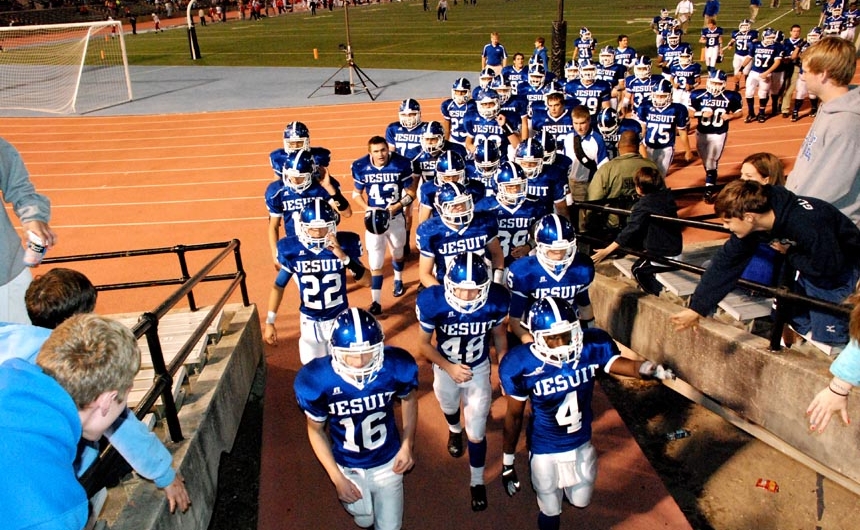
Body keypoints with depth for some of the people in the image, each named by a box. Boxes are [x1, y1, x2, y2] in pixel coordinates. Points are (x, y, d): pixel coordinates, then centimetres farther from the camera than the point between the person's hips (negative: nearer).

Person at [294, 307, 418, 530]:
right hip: (348, 467, 0)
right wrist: (337, 478, -10)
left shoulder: (396, 366, -28)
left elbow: (409, 399, -3)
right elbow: (315, 429, -11)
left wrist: (407, 445, -10)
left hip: (388, 462, 0)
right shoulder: (316, 380, -30)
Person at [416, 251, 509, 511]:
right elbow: (424, 343, -17)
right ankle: (455, 430, 69)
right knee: (450, 408, 31)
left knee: (476, 433, 7)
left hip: (479, 370, 0)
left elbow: (499, 334, -6)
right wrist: (449, 368, -29)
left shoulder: (496, 300, -28)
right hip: (445, 368, 1)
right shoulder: (433, 302, -33)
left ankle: (477, 481, 36)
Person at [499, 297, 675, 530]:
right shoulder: (522, 366, -27)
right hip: (545, 450, -3)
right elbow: (514, 416, -14)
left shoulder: (592, 347, -22)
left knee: (580, 501, 27)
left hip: (581, 444, 3)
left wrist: (647, 368, -46)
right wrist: (508, 461, -4)